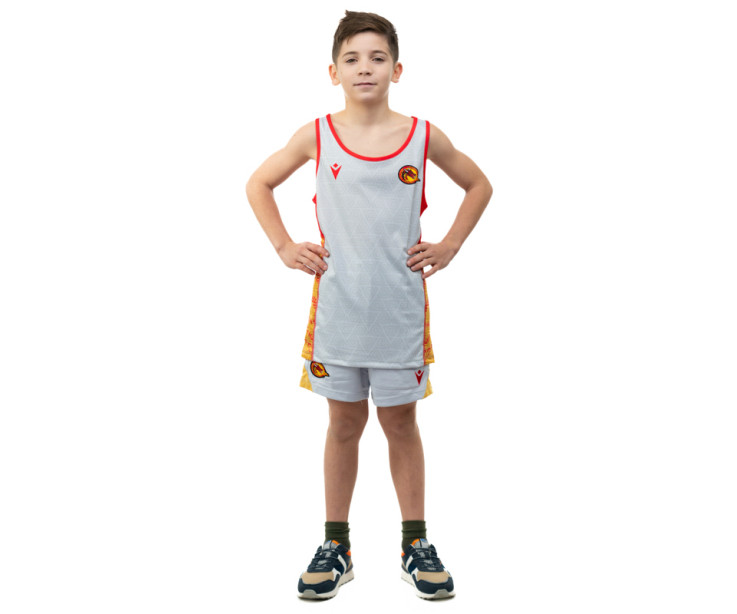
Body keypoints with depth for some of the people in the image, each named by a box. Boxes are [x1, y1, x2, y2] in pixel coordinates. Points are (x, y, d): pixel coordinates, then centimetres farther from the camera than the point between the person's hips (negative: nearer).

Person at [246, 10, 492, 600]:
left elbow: (479, 185, 13)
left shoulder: (423, 136, -1)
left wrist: (449, 246, 4)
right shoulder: (316, 136, -2)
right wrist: (284, 246, 2)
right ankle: (336, 546, 22)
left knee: (400, 421, 10)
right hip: (336, 303, 0)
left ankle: (415, 543, 24)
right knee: (345, 422, 10)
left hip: (400, 304, 0)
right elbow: (259, 184, 12)